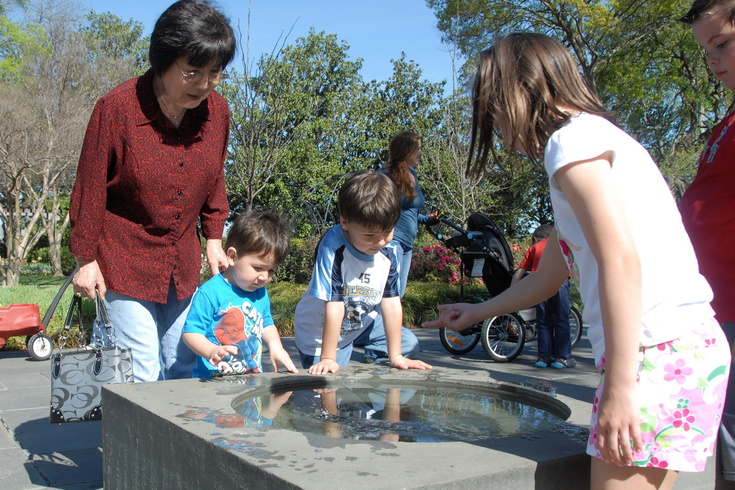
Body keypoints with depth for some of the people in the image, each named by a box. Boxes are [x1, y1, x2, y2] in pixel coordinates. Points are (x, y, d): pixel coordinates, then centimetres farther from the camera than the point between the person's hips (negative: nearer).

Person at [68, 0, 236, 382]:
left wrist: (214, 241, 8)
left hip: (183, 263, 5)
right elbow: (89, 189, -9)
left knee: (182, 368, 10)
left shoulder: (217, 111, -3)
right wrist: (86, 258, -5)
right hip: (125, 260, -5)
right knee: (142, 373, -5)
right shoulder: (117, 108, -17)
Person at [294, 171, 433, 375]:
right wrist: (327, 359, -30)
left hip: (362, 322, 6)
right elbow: (334, 307, -34)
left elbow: (391, 304, -14)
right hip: (320, 332, -5)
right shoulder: (333, 248, -34)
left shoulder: (388, 251, -17)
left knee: (409, 343, 6)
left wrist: (395, 356, -11)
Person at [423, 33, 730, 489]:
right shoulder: (596, 135, 24)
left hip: (656, 349, -10)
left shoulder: (572, 137, -5)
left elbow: (621, 259, -18)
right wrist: (480, 311, 38)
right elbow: (546, 278, 29)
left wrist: (619, 386, -19)